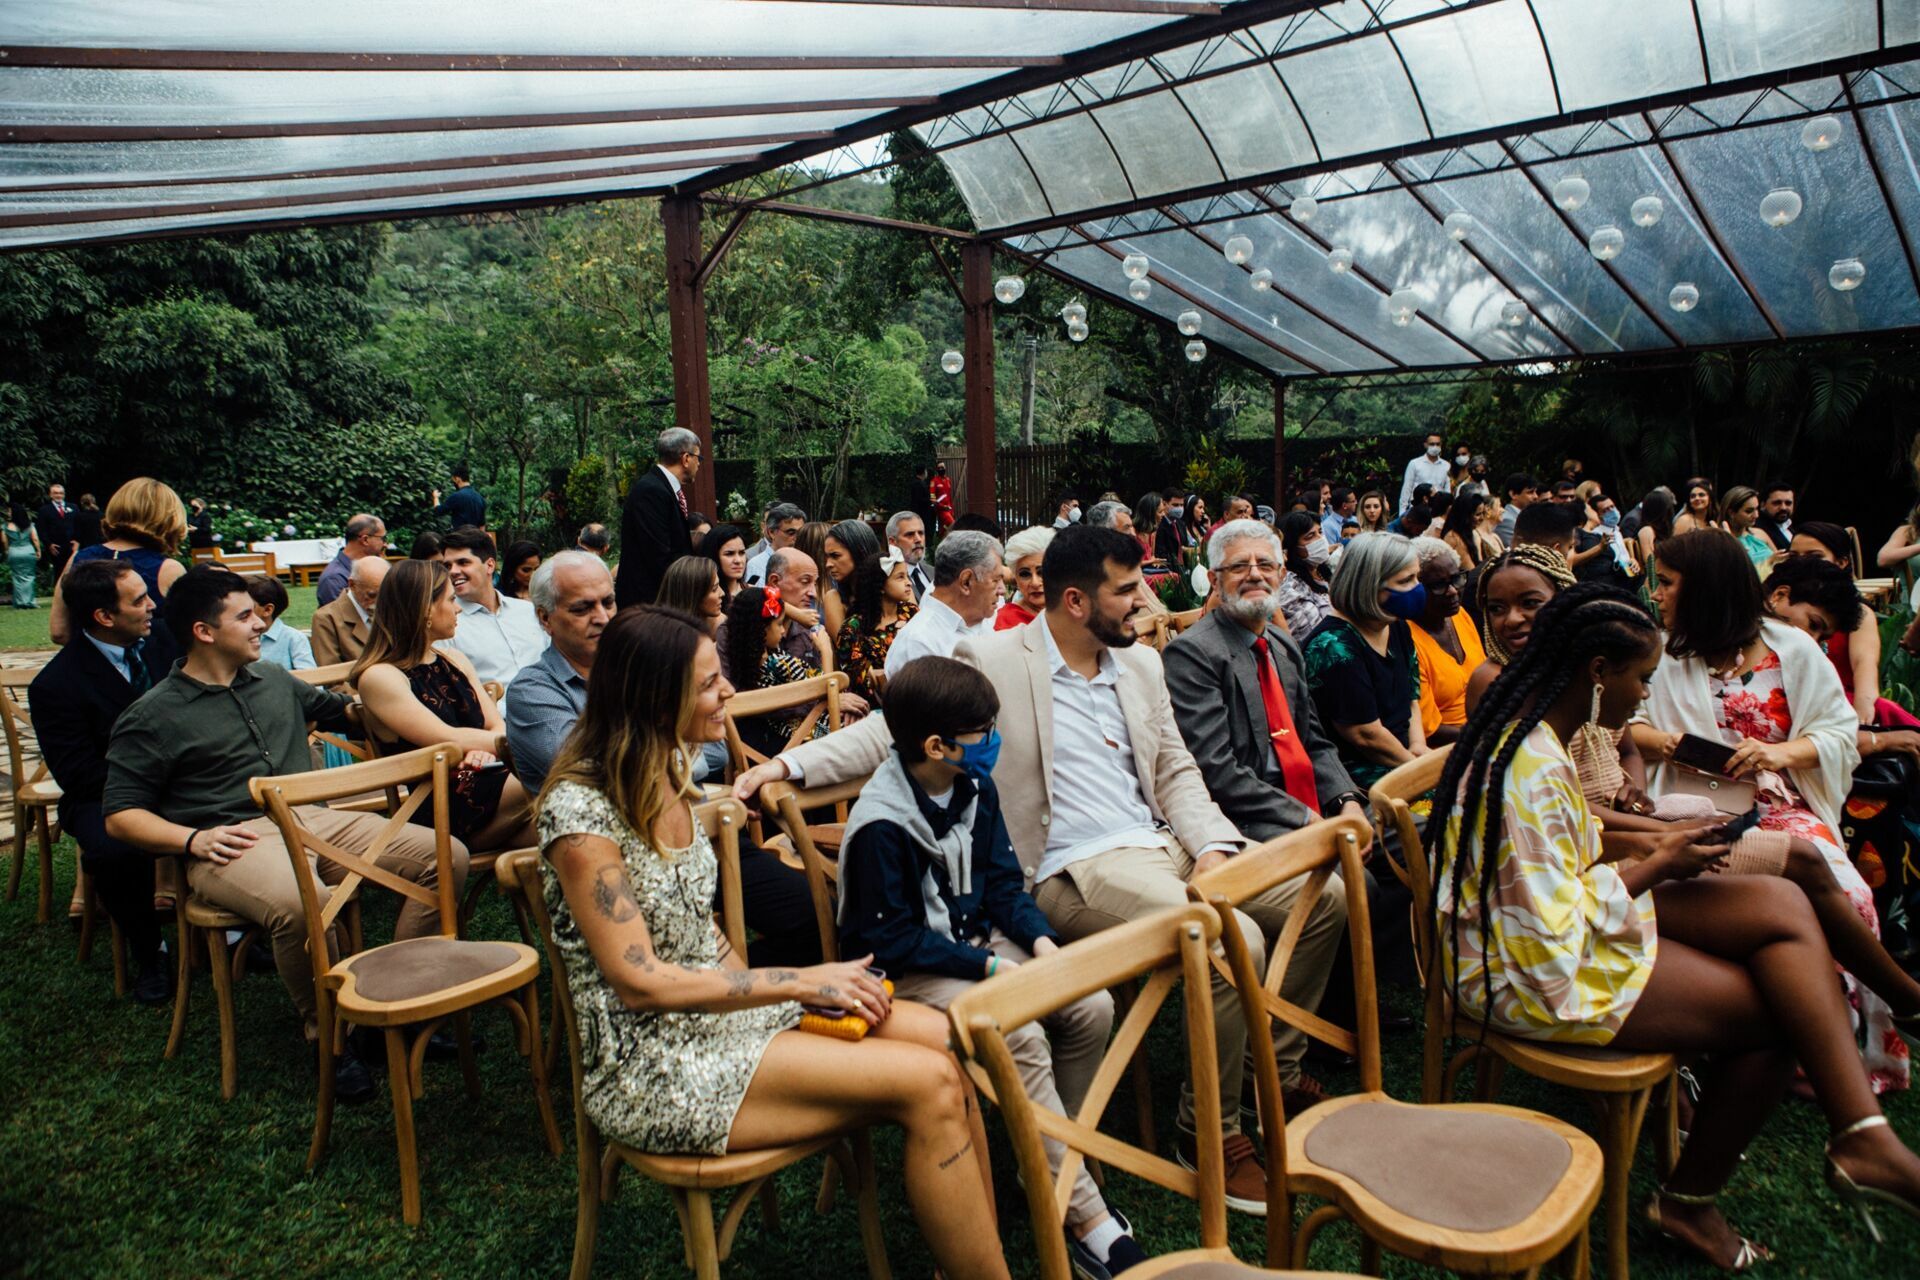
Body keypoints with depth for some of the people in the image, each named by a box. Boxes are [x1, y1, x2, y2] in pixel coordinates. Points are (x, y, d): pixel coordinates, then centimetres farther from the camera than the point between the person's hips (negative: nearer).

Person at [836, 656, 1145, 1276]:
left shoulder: (975, 789, 1)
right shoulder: (880, 824, -23)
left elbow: (1003, 882, 9)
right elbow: (889, 940, -20)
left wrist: (1040, 939, -9)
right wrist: (989, 966, -23)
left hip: (976, 940, 8)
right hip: (908, 970, -7)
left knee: (1092, 1005, -10)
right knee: (1023, 1037, -28)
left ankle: (1056, 1160, 8)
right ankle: (1083, 1215, -15)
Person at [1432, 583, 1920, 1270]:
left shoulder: (1531, 731, 4)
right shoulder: (1532, 770, -28)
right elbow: (1556, 929, -26)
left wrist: (1642, 844, 2)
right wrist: (1655, 867, -13)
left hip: (1575, 919, 9)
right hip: (1538, 977, -9)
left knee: (1781, 904, -4)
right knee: (1778, 1011, -2)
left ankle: (1860, 1133, -2)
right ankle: (1689, 1201, 17)